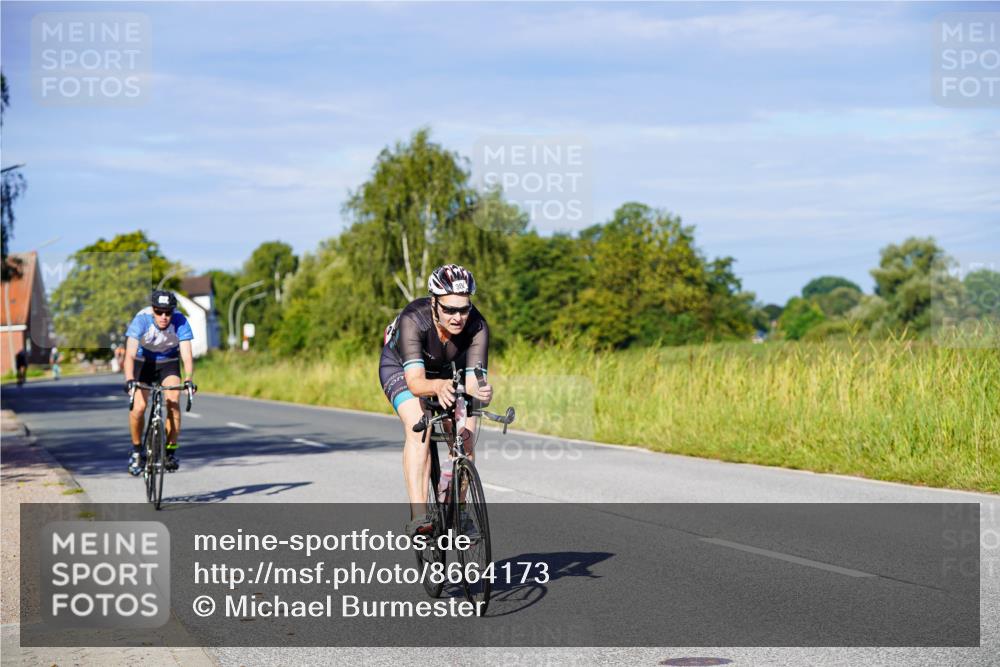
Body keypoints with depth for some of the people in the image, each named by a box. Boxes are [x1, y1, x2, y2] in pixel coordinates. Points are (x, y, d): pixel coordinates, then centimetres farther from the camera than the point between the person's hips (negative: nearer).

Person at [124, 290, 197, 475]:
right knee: (138, 407, -15)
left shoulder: (180, 321, -28)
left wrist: (189, 379, -51)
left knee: (174, 402, -21)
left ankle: (171, 451, -6)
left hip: (169, 363, 1)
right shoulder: (142, 319, -31)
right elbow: (130, 354, -40)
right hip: (143, 362, -1)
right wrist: (129, 380, -55)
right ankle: (137, 451, 9)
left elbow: (187, 354, -34)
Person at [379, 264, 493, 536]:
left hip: (448, 371, 3)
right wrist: (438, 387, -69)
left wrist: (481, 392, -62)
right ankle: (419, 516, -32)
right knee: (417, 428, -28)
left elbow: (473, 382, -39)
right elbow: (415, 382, -49)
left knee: (464, 436, -14)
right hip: (401, 367, -3)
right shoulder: (413, 320, -40)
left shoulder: (477, 327, -33)